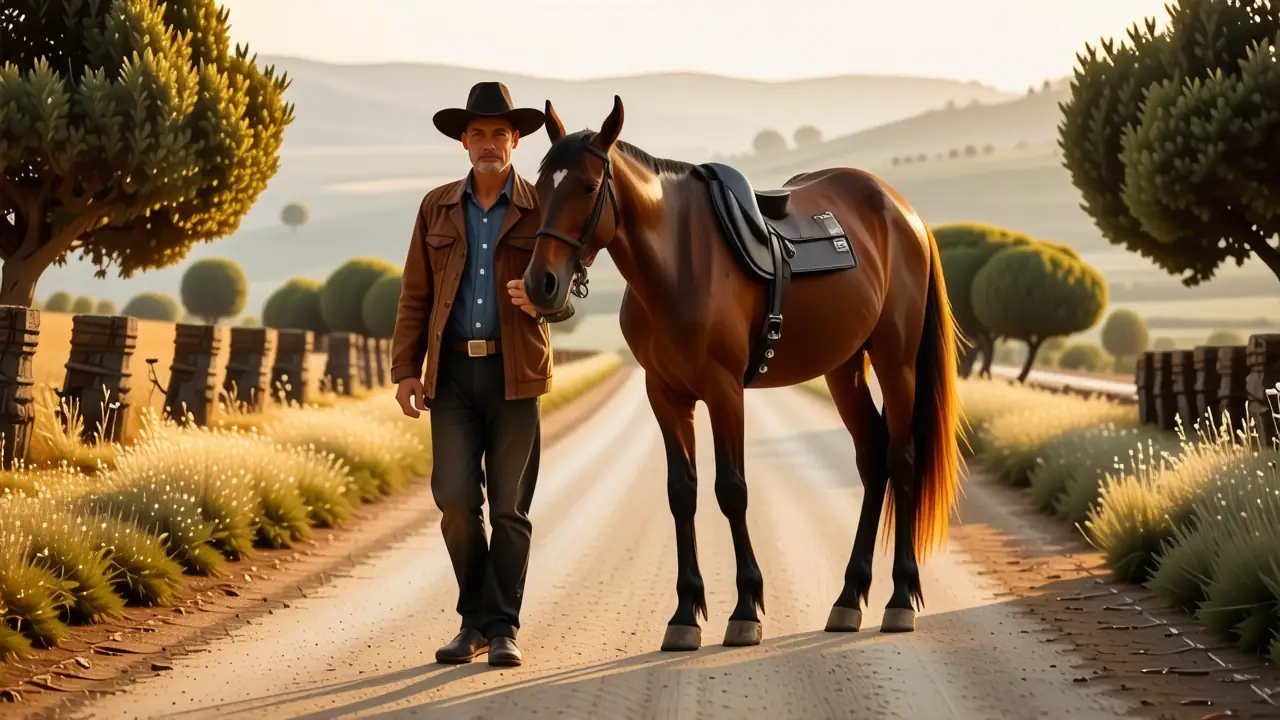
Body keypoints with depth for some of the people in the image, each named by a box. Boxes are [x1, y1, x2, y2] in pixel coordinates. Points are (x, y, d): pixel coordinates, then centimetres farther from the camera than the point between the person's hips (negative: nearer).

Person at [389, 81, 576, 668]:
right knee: (455, 500, -4)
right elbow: (415, 295, 10)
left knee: (509, 506, 1)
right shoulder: (437, 208, 10)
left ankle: (502, 628, 8)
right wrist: (405, 370, 3)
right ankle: (474, 620, 13)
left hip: (515, 373, -1)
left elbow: (567, 299, 4)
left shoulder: (542, 210, 4)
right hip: (452, 372, 2)